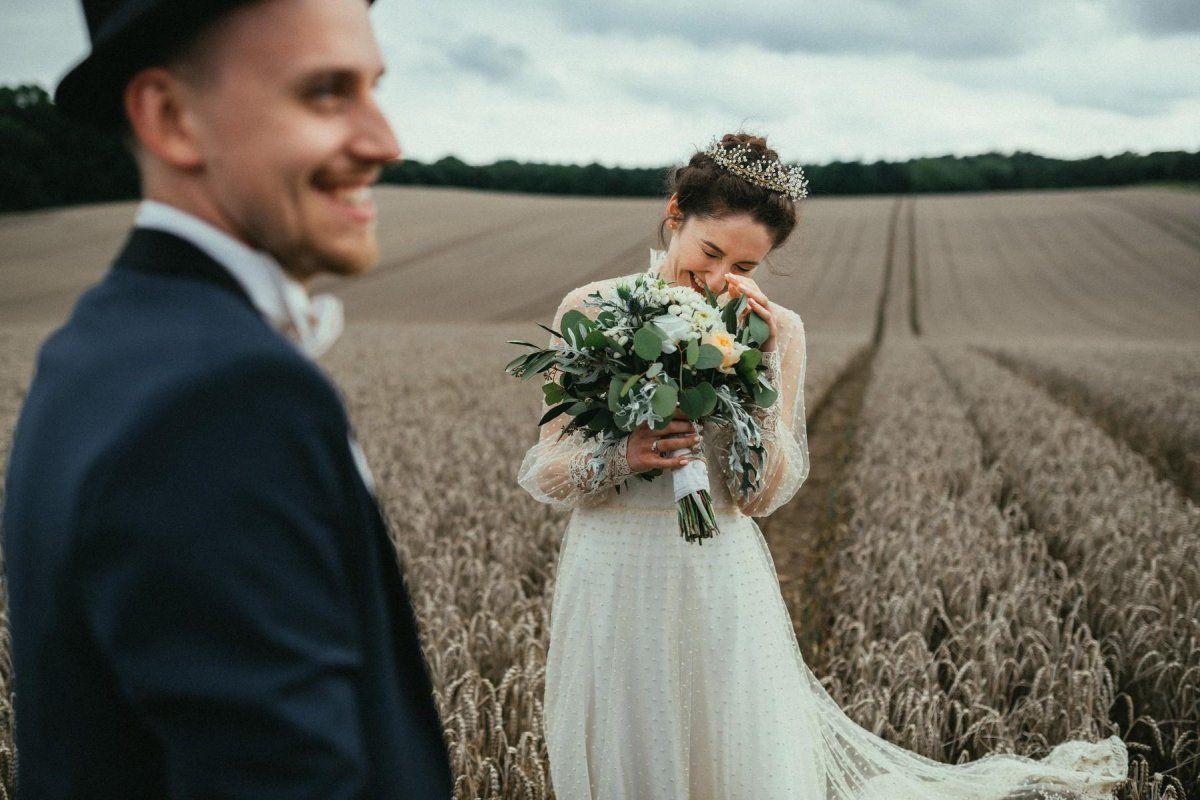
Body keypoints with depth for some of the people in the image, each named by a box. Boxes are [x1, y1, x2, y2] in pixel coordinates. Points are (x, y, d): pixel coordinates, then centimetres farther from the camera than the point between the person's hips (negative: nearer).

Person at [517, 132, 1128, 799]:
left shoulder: (776, 330, -3)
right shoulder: (591, 310, -4)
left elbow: (762, 495, -8)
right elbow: (544, 470, -2)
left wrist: (758, 363, -17)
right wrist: (620, 457, -22)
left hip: (720, 579, -1)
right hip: (611, 576, 1)